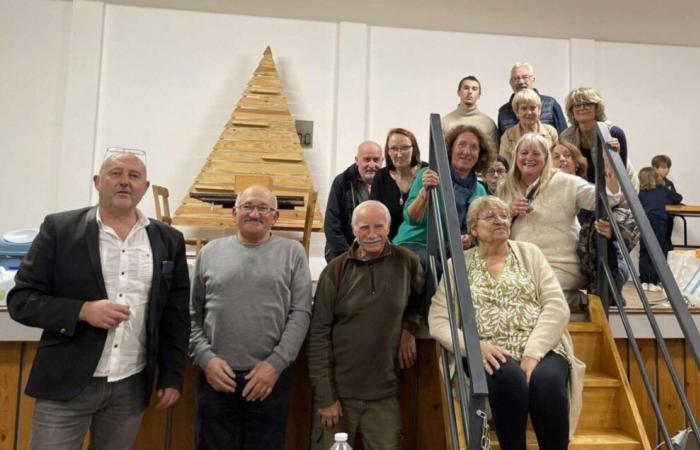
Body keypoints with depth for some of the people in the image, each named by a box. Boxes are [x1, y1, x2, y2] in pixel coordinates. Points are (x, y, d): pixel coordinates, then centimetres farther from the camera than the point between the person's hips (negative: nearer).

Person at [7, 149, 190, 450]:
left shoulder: (168, 240, 4)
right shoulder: (59, 228, -2)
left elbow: (176, 315, 6)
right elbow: (21, 299, -2)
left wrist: (172, 377, 4)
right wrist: (82, 311, -17)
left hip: (132, 386, 2)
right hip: (66, 382, -2)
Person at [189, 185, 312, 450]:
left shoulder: (292, 252, 2)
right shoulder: (210, 252, 7)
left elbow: (301, 313, -3)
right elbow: (193, 314, 7)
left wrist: (275, 363, -10)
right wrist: (206, 358, -5)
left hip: (270, 377, -1)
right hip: (217, 377, 1)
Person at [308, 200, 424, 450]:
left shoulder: (407, 262, -3)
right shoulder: (335, 271, -8)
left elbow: (420, 299, 18)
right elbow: (319, 335, -7)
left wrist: (409, 328, 0)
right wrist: (325, 396, -9)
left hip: (385, 394, 1)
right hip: (338, 391, -1)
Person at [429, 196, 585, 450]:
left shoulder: (529, 253, 12)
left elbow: (557, 306, 1)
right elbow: (437, 320, 2)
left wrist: (533, 353, -14)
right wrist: (474, 345, -17)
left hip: (541, 349, 1)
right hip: (492, 355, -1)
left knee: (546, 380, -32)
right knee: (510, 377, -33)